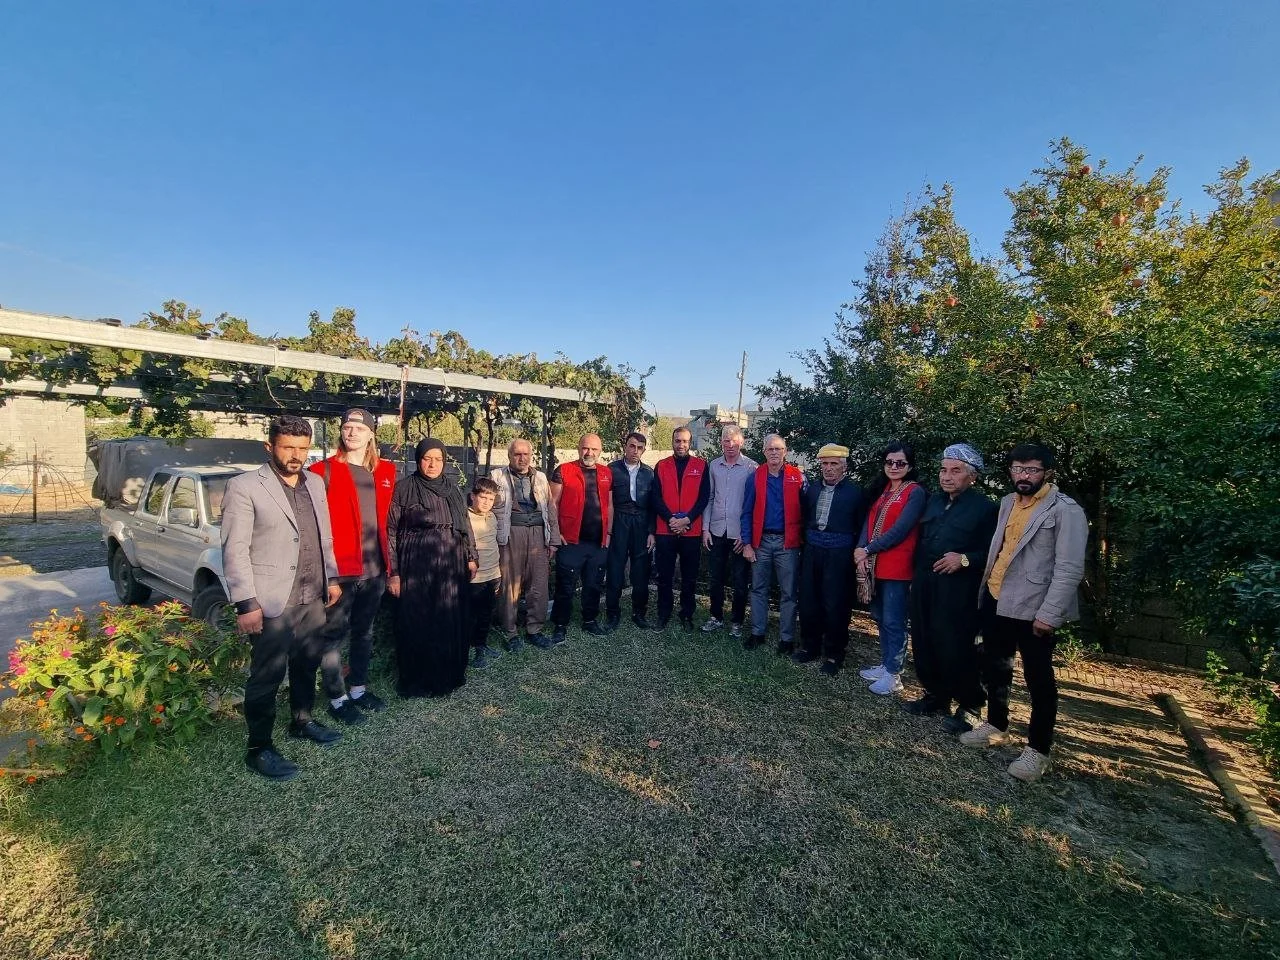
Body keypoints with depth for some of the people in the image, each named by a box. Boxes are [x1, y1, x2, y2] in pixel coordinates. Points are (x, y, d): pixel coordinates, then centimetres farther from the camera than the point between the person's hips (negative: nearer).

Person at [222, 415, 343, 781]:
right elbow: (235, 550, -13)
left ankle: (302, 722, 39)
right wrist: (246, 603, -16)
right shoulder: (244, 487, -10)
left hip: (313, 597, 6)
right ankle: (259, 748, 21)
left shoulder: (315, 483, 8)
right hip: (272, 601, -6)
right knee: (267, 677, 5)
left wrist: (332, 577, 13)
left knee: (307, 666, 19)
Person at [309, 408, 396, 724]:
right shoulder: (324, 471, -6)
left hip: (374, 569, 5)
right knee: (335, 635, 7)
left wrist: (389, 562, 10)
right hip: (339, 570, -5)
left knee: (364, 631, 19)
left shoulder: (385, 471, 8)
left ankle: (358, 688, 35)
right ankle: (337, 698, 22)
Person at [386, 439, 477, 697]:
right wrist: (393, 572, -6)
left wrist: (471, 557, 10)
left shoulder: (452, 488, 9)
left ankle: (448, 675, 27)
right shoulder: (404, 488, -2)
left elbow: (465, 524, 14)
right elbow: (391, 531, -3)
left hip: (450, 563, 4)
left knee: (450, 622, 9)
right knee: (416, 622, 4)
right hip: (416, 564, -3)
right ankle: (416, 680, 21)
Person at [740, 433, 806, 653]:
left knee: (788, 592, 7)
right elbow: (747, 512, 2)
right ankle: (757, 632, 24)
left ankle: (786, 637, 19)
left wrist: (803, 540, -9)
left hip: (787, 542, -1)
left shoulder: (797, 477, -2)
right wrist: (747, 543, -2)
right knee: (758, 589, 11)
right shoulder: (756, 477, 2)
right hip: (761, 541, 2)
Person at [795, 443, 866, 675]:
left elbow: (860, 526, -4)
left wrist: (856, 552, -10)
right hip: (812, 551, 4)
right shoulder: (812, 489, 10)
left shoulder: (855, 491, -3)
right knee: (808, 601, 11)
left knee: (835, 604, 2)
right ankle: (810, 646, 28)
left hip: (839, 555, -4)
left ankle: (834, 654, 18)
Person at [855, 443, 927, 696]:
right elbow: (869, 523, 7)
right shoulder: (881, 490, 14)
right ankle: (886, 665, 29)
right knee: (881, 618, 15)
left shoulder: (915, 493, -9)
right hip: (875, 564, 7)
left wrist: (867, 549, -12)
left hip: (897, 567, -7)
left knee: (893, 622, 0)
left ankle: (893, 675, 12)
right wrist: (861, 549, -9)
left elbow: (900, 531, -16)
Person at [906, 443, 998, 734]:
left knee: (955, 648, -4)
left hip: (958, 590, -6)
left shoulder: (984, 507, -5)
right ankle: (936, 695, 28)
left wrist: (965, 559, -21)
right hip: (924, 586, 6)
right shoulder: (934, 501, 15)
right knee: (924, 642, 10)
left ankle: (969, 706, 15)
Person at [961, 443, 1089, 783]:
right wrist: (984, 587, 13)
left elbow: (1069, 569, -16)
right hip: (995, 600, 7)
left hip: (1032, 608, -7)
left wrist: (1049, 614, -19)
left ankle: (1038, 750, 19)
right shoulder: (1008, 502, 9)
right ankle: (995, 725, 36)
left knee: (1038, 680, 5)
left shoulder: (1066, 510, -12)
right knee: (995, 667, 18)